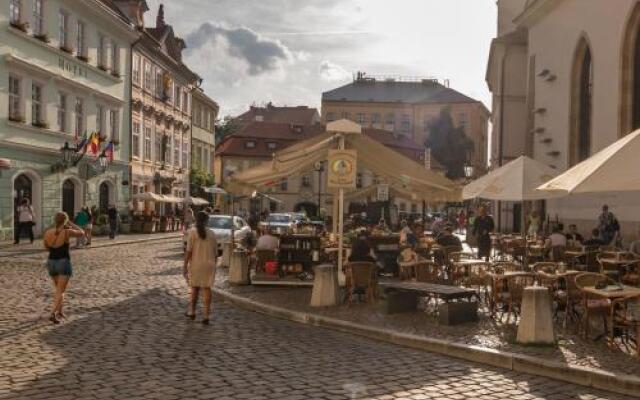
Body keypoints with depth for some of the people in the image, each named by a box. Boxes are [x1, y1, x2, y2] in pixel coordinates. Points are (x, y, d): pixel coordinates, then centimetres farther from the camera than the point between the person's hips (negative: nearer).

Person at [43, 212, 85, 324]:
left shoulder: (48, 232, -1)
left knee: (58, 289, 25)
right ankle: (53, 314, -20)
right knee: (60, 291, -4)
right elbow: (82, 233, 1)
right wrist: (71, 224, 8)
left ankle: (59, 311, 33)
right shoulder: (66, 232, -15)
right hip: (64, 263, -5)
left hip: (51, 262, 5)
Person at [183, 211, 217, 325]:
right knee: (206, 288, 2)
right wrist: (213, 264, 19)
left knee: (195, 288, 15)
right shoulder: (211, 233, 3)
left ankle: (192, 312, 26)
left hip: (196, 264, -1)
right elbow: (215, 252, 6)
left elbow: (189, 251, -11)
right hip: (209, 264, 1)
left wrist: (185, 266, -7)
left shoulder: (192, 231, -7)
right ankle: (206, 316, -2)